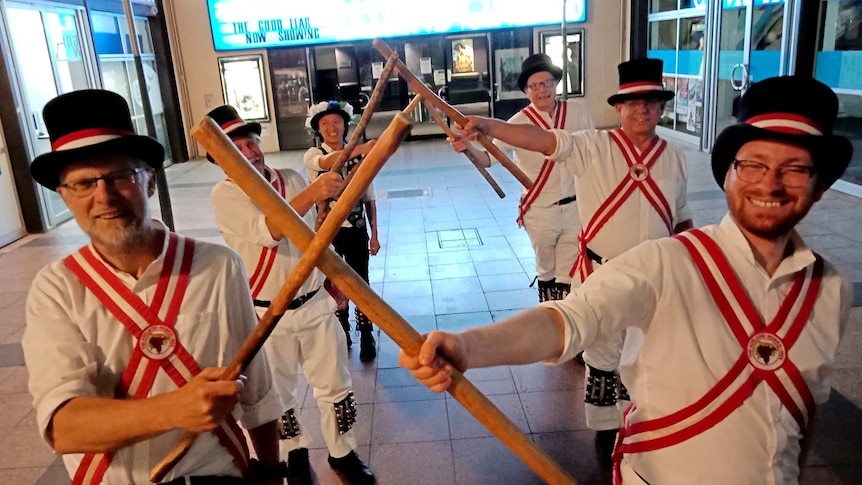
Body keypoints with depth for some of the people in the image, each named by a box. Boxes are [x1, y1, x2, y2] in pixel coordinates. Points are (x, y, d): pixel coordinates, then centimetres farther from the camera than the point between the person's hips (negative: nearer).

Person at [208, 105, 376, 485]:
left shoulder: (293, 179, 2)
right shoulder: (225, 195, -14)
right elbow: (267, 231, -33)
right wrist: (311, 193, -45)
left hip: (315, 304, 4)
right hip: (268, 315, -3)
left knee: (334, 384, 13)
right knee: (278, 393, 16)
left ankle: (342, 454, 33)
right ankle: (295, 454, 40)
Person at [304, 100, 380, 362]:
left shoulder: (360, 156, -2)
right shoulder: (313, 155, -9)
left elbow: (369, 199, 3)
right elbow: (328, 162, -35)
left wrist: (374, 234, 2)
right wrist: (361, 148, -52)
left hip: (356, 230, 1)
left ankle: (366, 336, 23)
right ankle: (341, 333, 32)